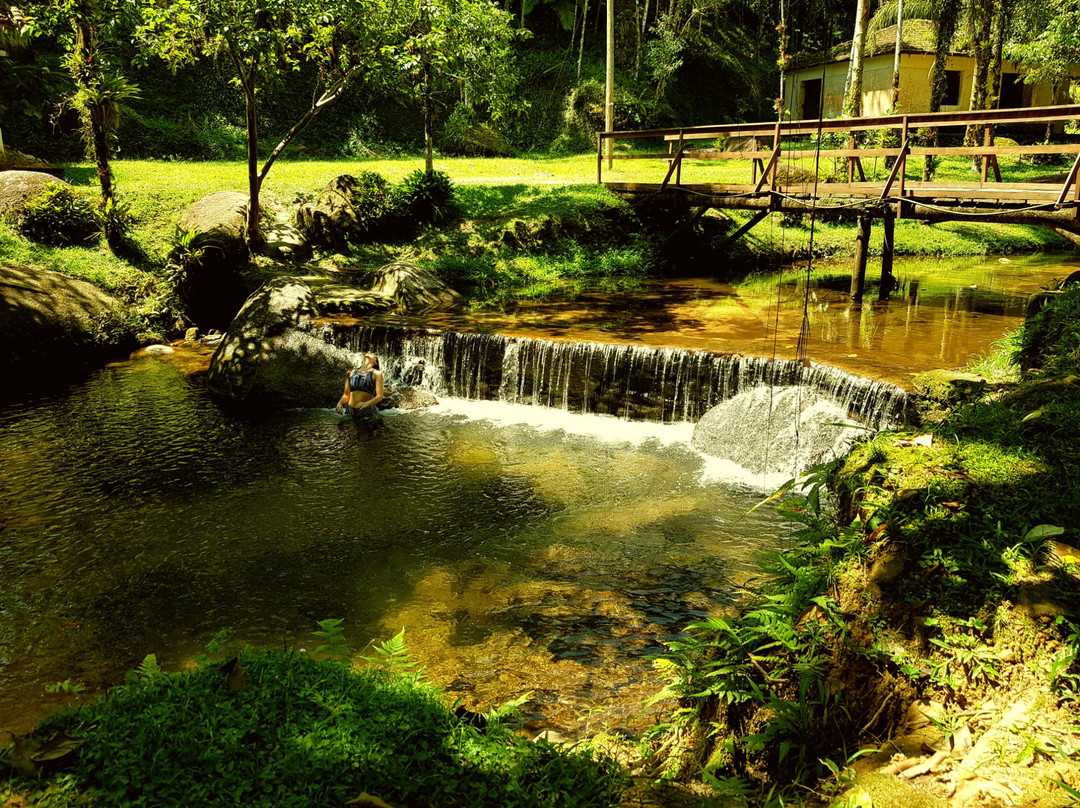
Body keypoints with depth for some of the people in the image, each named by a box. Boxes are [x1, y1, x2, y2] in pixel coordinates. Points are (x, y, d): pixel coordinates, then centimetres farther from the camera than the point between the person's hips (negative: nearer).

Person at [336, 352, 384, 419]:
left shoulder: (376, 373, 3)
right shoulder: (351, 372, 11)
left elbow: (379, 396, -6)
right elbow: (346, 395, 14)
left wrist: (366, 403, -23)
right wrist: (340, 402, -7)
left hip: (367, 411, -5)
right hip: (350, 410, 5)